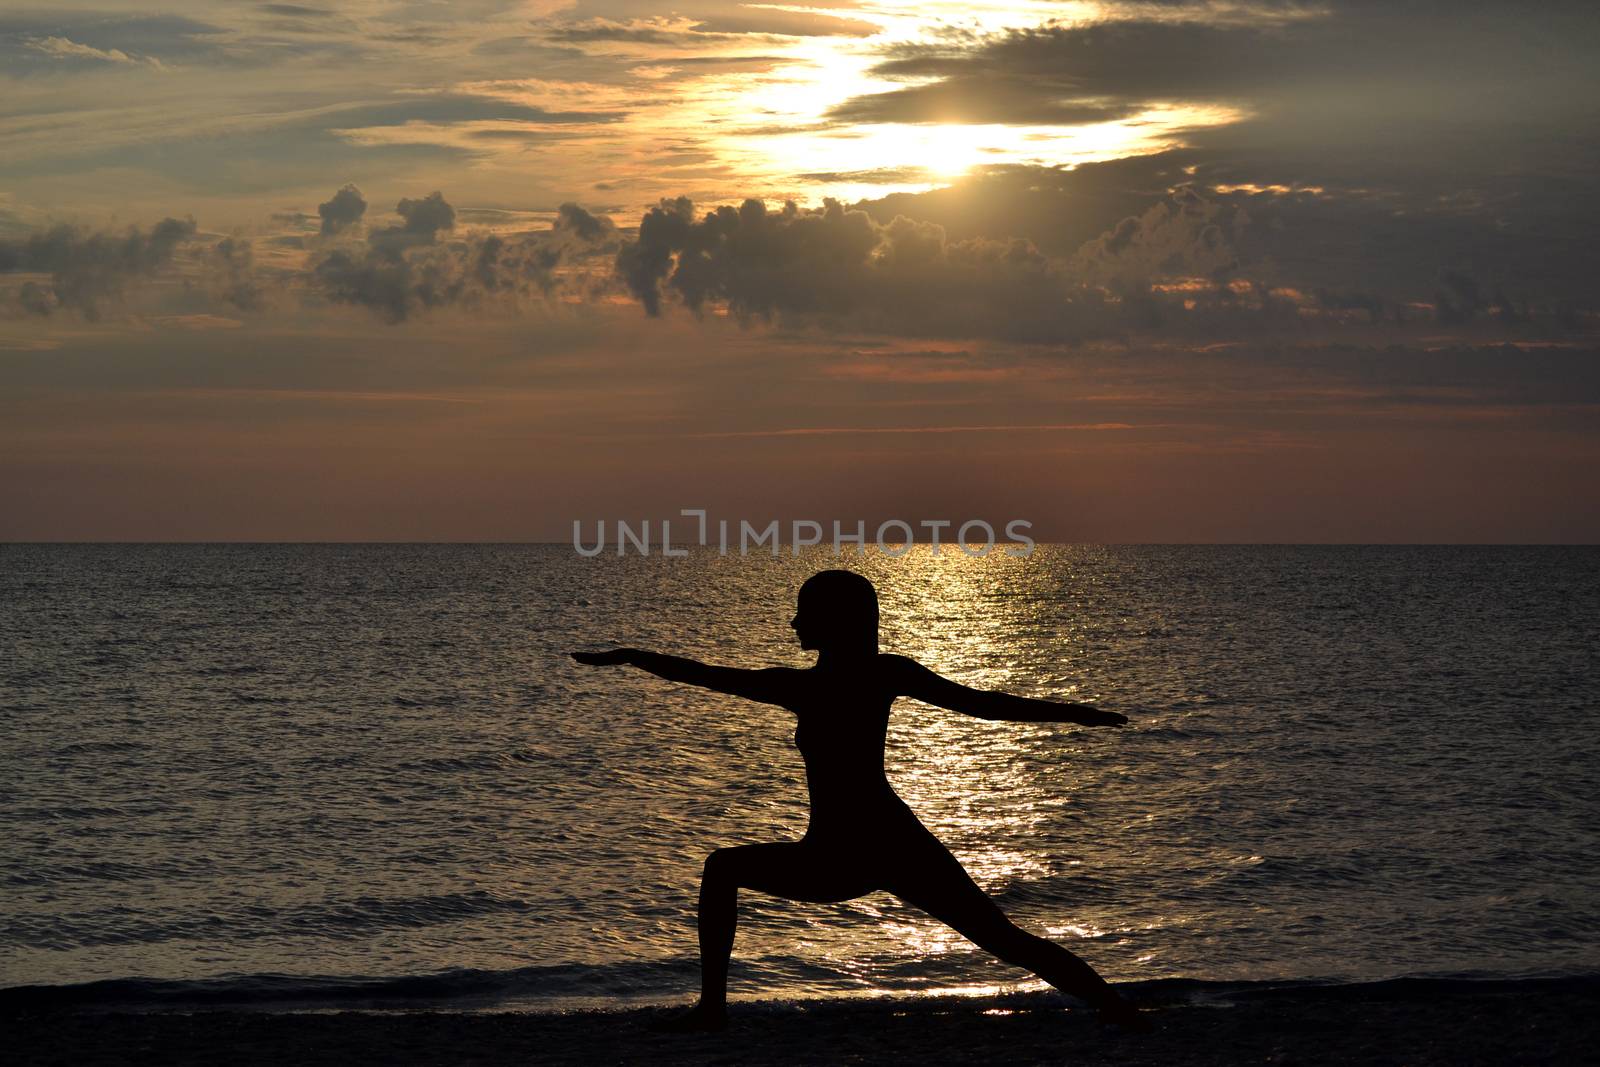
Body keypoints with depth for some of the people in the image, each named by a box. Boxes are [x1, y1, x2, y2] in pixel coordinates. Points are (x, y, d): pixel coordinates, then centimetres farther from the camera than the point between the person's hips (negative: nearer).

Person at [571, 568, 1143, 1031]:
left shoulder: (803, 687, -9)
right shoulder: (890, 673, 2)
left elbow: (701, 674, -4)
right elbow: (986, 704, -3)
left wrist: (630, 656, 10)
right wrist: (1075, 713, 5)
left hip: (834, 860, -4)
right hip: (900, 843, 4)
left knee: (722, 869, 19)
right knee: (1006, 939, 6)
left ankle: (712, 1004, 13)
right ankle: (1117, 1011, -6)